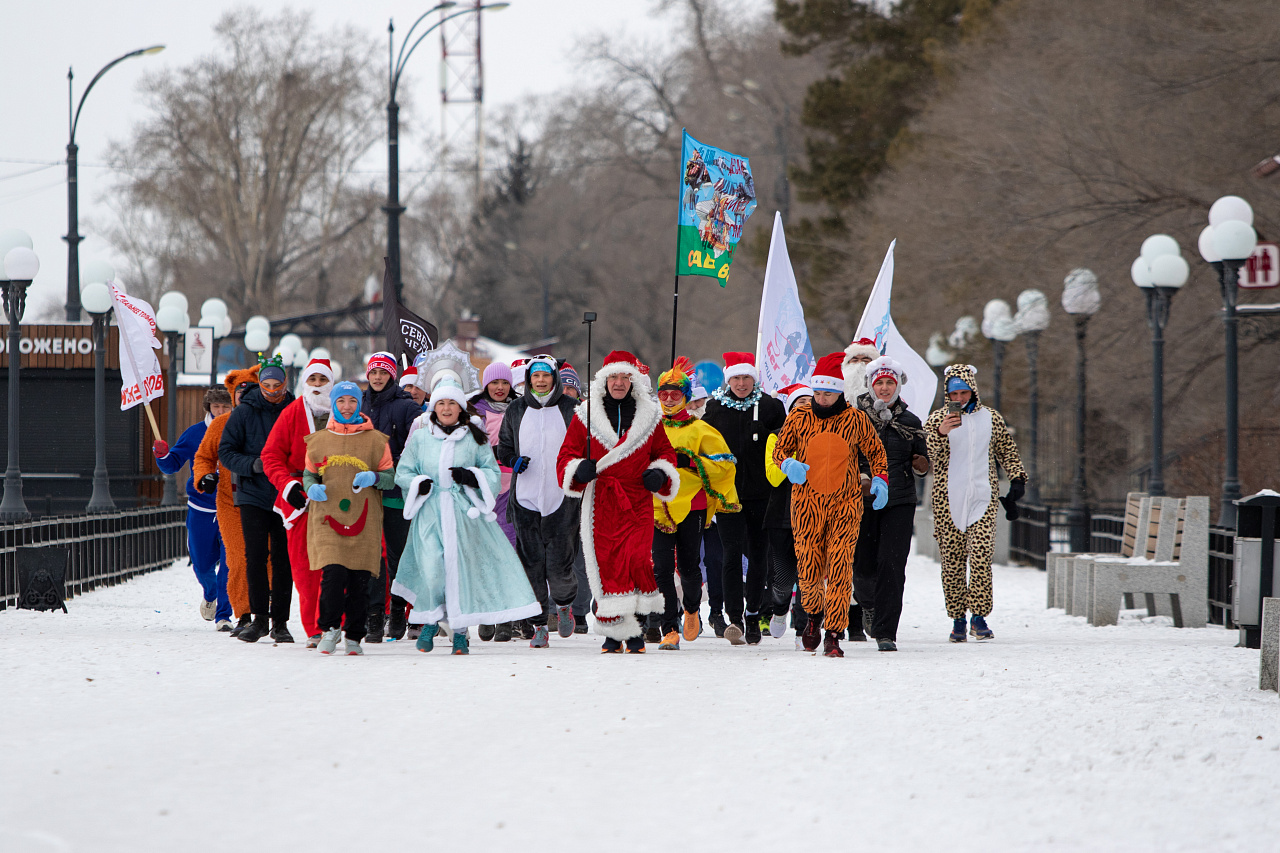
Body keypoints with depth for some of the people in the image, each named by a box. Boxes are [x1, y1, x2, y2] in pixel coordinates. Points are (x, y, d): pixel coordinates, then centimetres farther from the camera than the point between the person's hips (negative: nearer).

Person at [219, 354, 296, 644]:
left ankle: (280, 622, 9)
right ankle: (259, 617, 0)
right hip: (253, 495, -1)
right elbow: (226, 451, 1)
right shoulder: (243, 413, 1)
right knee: (255, 556, -7)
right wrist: (253, 465, -16)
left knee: (283, 559, 3)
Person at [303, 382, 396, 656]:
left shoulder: (376, 440, 8)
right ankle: (330, 628, 4)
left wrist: (374, 477, -14)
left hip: (364, 520, 0)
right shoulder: (318, 440, 12)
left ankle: (354, 636, 12)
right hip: (328, 520, 0)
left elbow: (390, 477, 7)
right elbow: (309, 474, 17)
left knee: (359, 582, 0)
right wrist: (312, 487, -5)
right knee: (333, 575, -15)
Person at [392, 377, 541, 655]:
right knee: (432, 568, -15)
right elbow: (402, 472, 13)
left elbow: (494, 473, 11)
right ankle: (429, 621, 7)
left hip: (465, 513, 0)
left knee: (463, 567, -5)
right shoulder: (420, 438, 11)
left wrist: (471, 476, -8)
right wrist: (419, 483, -7)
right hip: (430, 514, 0)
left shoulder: (475, 439, 10)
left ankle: (460, 632, 4)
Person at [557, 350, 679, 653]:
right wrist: (579, 469, -11)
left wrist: (659, 473, 2)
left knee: (638, 560, -15)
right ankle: (613, 633, 5)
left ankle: (636, 629, -4)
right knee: (606, 564, -5)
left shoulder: (648, 415, 12)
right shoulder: (586, 416, 8)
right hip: (600, 502, 0)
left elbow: (665, 451, 22)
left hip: (637, 502, 0)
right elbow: (566, 456, 10)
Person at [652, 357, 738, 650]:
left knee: (688, 566, 3)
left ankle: (692, 610, 35)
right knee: (662, 567, -9)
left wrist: (689, 461, -11)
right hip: (659, 509, 2)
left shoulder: (700, 430, 3)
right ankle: (670, 630, -6)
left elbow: (723, 463, -1)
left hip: (692, 507, -2)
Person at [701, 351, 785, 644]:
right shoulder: (715, 407, 5)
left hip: (760, 492, 1)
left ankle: (753, 615, 20)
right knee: (732, 552, -12)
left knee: (758, 553, 7)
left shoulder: (768, 406, 2)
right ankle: (734, 619, -17)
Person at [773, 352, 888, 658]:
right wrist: (788, 464, -11)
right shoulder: (800, 416, 1)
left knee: (839, 569, -10)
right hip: (807, 503, 1)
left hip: (845, 504, -1)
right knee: (810, 569, 0)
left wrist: (879, 480, 0)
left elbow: (875, 450, 15)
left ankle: (833, 634, -5)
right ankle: (814, 613, 32)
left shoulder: (856, 420, 0)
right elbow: (780, 449, 11)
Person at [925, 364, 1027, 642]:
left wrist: (1017, 478, 12)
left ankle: (979, 617, -9)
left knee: (980, 556, -13)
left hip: (983, 496, 0)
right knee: (952, 560, -1)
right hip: (947, 499, 0)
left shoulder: (991, 418, 11)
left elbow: (1007, 452, 22)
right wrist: (940, 433, -24)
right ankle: (958, 619, 5)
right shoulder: (938, 419, 5)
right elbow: (925, 454, -8)